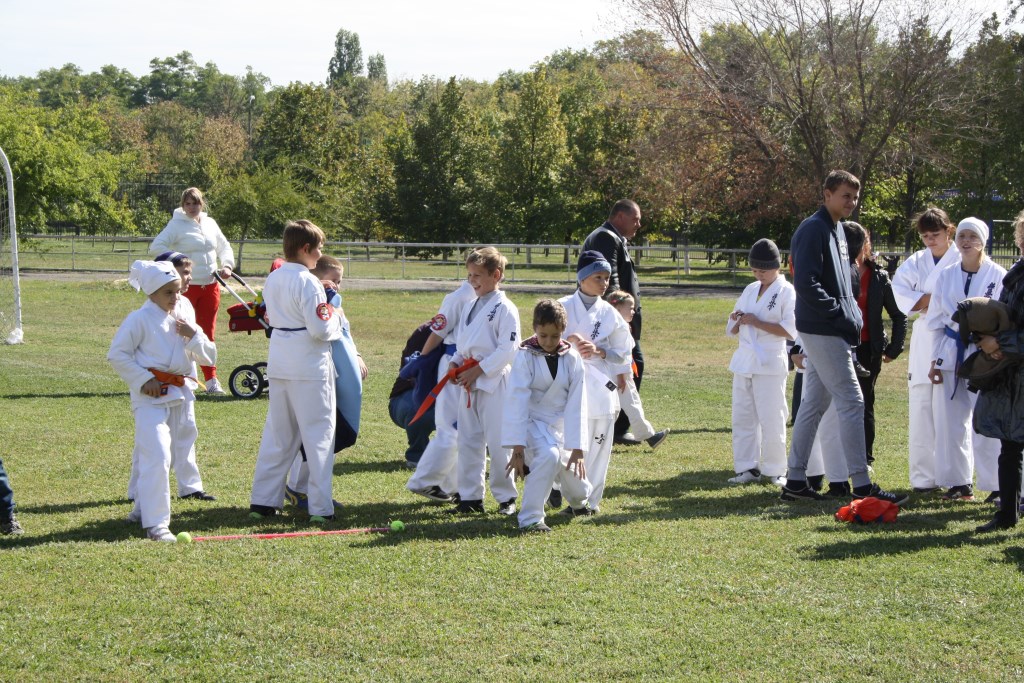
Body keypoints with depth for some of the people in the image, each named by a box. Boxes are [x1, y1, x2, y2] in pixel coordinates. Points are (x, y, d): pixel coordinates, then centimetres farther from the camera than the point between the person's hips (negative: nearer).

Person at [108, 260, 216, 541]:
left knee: (175, 455, 15)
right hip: (151, 396, -7)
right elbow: (116, 354, -9)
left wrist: (194, 336, -5)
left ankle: (142, 509, 33)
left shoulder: (182, 321, 12)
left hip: (180, 396, 7)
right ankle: (155, 522, -13)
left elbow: (209, 357, 13)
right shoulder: (140, 319, -7)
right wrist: (144, 380, -15)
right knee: (157, 457, -16)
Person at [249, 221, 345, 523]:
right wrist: (336, 318, 1)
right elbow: (320, 329, -20)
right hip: (309, 366, -7)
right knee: (318, 434, 0)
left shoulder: (273, 279, 8)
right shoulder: (308, 283, -16)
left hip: (279, 362, 7)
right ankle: (320, 507, 1)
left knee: (278, 433, 15)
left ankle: (262, 501, 16)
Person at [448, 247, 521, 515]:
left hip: (494, 382, -8)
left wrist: (478, 370, -17)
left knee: (497, 442, -4)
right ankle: (470, 496, 16)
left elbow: (508, 350, -15)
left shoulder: (505, 309, -10)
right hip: (468, 382, 8)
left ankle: (506, 496, 8)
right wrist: (455, 362, 2)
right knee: (467, 441, 9)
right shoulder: (470, 307, 14)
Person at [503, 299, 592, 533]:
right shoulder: (525, 357, -14)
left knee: (578, 491, 5)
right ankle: (529, 518, -24)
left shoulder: (572, 360, -6)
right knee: (549, 456, -35)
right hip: (531, 423, -4)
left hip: (560, 426, 4)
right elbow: (517, 402, -18)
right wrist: (517, 447, -22)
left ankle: (579, 500, 45)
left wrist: (577, 449, -13)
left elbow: (576, 406, -7)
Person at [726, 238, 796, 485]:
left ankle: (775, 470, 4)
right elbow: (732, 330, 18)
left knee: (771, 419, -4)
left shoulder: (786, 292, -4)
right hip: (744, 361, 6)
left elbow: (790, 330, -15)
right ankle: (748, 468, 11)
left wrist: (757, 323, -17)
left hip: (769, 363, -6)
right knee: (742, 417, 5)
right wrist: (736, 321, -5)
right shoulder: (750, 290, 14)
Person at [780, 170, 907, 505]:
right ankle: (862, 485, -9)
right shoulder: (813, 229, -14)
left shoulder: (837, 229, 16)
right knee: (851, 401, -10)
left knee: (814, 403, 12)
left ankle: (795, 480, 18)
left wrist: (852, 314, 8)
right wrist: (842, 314, -19)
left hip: (832, 330, 10)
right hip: (823, 332, -10)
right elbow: (805, 284, -22)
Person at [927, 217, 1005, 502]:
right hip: (952, 355, 4)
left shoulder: (998, 275, -3)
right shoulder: (946, 276, 9)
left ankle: (999, 486, 2)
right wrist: (935, 361, 11)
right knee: (951, 421, 5)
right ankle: (960, 483, 16)